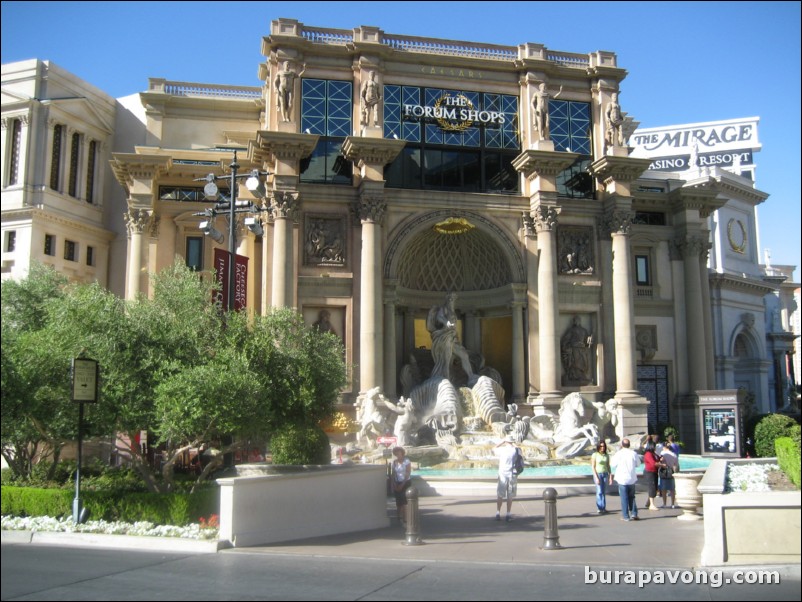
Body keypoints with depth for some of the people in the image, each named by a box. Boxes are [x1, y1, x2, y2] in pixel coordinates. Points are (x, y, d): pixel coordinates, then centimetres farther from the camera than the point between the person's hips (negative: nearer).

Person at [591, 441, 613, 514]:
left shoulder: (607, 455, 5)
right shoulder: (595, 455, -8)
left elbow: (608, 466, 10)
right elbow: (593, 467, -8)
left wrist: (610, 476, 4)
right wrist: (596, 477, -14)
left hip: (605, 475, 4)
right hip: (598, 474, -4)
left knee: (604, 492, 5)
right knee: (599, 492, -11)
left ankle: (603, 508, 11)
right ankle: (599, 508, -7)